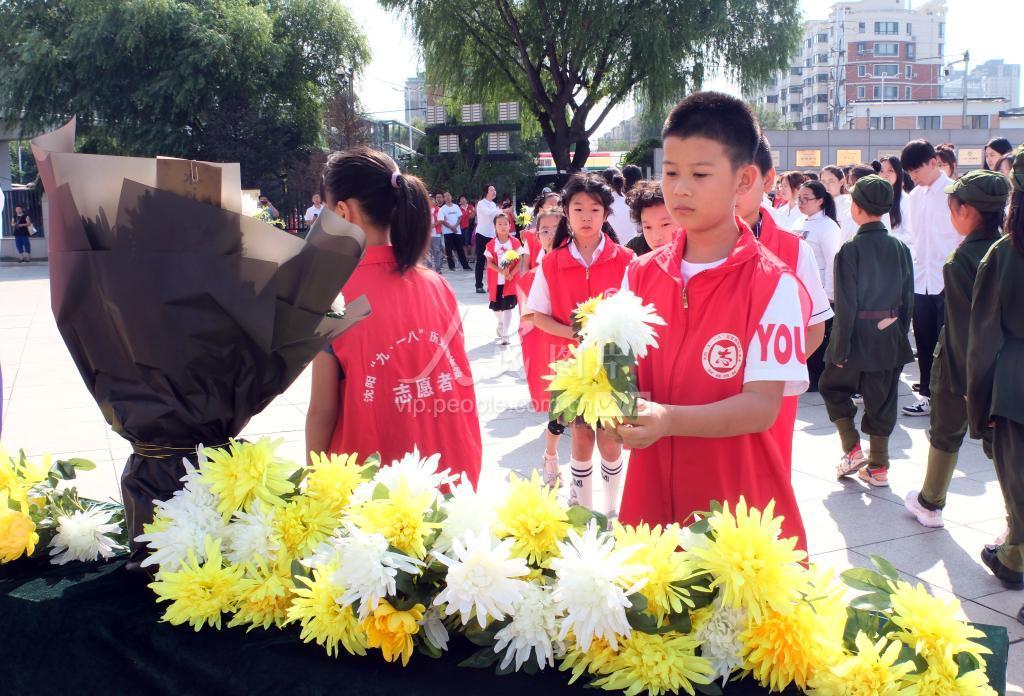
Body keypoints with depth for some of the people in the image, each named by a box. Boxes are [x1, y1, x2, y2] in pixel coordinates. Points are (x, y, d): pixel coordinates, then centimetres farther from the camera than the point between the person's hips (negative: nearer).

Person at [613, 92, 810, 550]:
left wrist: (669, 419, -31)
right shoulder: (641, 275, 4)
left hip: (739, 504, -3)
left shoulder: (773, 285, -10)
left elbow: (763, 406, -16)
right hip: (652, 499, 4)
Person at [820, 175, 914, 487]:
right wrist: (901, 334, 17)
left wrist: (839, 349, -9)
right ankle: (878, 466, 17)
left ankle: (852, 449, 9)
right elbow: (908, 299, 6)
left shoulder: (850, 250, -15)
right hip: (891, 338, 5)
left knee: (832, 385, 17)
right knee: (881, 400, 11)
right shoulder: (900, 248, 1)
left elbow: (845, 305, -15)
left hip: (859, 337, -5)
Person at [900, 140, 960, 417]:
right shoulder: (914, 197, 11)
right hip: (921, 282, 5)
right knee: (925, 341, 9)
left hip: (948, 282, -5)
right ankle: (929, 393, 19)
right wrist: (911, 267, 9)